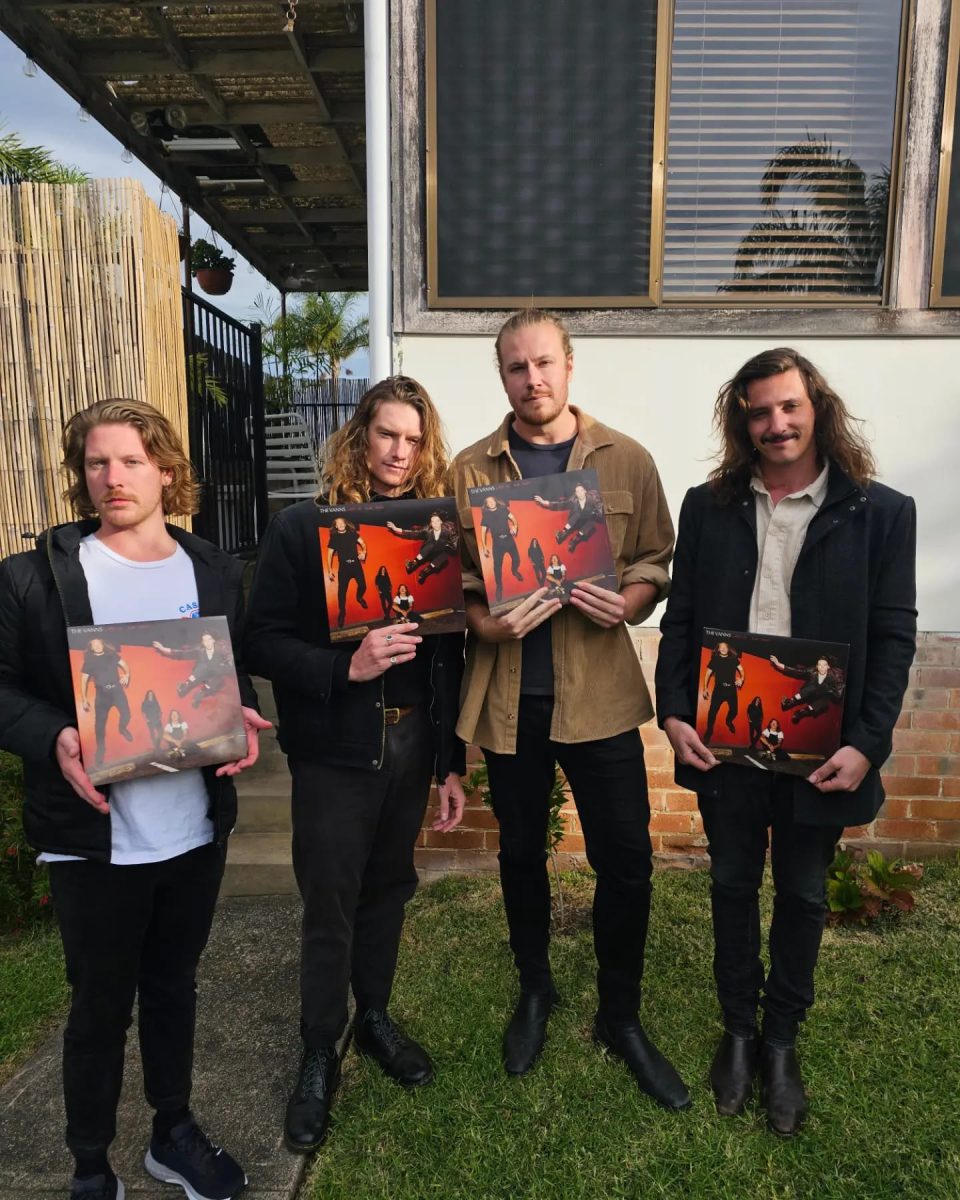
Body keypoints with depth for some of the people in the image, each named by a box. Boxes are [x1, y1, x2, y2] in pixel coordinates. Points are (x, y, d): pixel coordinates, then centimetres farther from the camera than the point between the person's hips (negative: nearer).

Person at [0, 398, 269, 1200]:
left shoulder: (216, 571, 2)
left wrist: (242, 716, -10)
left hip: (197, 828, 3)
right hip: (94, 837, -3)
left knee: (174, 987, 21)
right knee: (101, 1004, 14)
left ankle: (174, 1133, 44)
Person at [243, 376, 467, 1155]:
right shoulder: (302, 528, -6)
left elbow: (451, 655, 3)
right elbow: (264, 643, -10)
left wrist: (453, 761, 4)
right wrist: (345, 666, -26)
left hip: (412, 743, 3)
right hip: (334, 749, -3)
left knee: (388, 888, 18)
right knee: (329, 905, 6)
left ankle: (375, 1017, 40)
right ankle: (319, 1055, 28)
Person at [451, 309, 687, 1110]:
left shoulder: (627, 461, 1)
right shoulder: (470, 471, 1)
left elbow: (655, 564, 4)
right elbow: (451, 582, 2)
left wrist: (627, 603, -16)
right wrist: (488, 626, -17)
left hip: (600, 692, 0)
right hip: (510, 696, 1)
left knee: (626, 862, 6)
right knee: (522, 855, 17)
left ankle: (621, 1015, 32)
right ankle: (534, 993, 42)